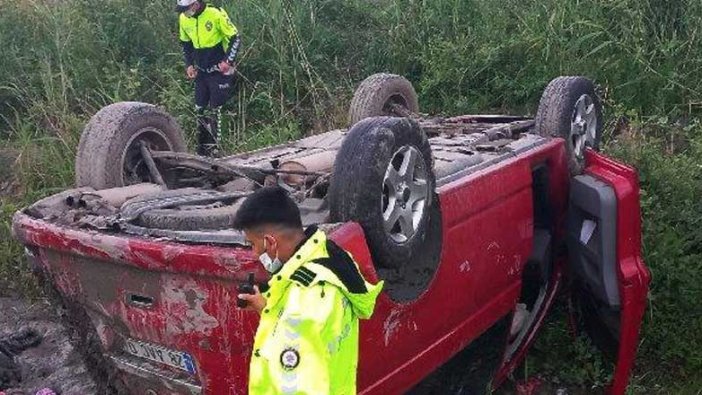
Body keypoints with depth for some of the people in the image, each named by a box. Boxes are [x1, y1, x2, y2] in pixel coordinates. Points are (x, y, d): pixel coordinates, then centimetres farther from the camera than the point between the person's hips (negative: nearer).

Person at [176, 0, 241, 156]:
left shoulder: (216, 15, -18)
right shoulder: (183, 19, -1)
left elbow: (235, 38, -11)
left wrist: (228, 61, -17)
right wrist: (189, 65, 4)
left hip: (219, 71, -6)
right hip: (201, 71, 6)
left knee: (214, 110, -4)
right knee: (200, 109, 6)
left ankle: (213, 149, 4)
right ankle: (202, 149, 16)